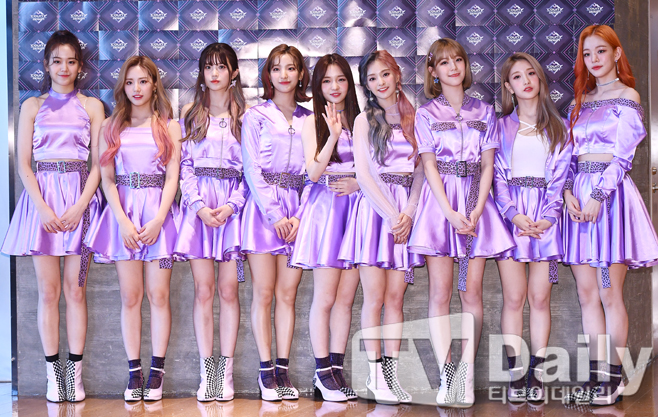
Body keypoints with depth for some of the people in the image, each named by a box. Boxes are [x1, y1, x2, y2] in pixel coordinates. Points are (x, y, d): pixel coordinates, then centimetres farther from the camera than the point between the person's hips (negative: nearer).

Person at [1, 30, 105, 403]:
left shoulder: (92, 106, 9)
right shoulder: (33, 106, 10)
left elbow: (98, 163, 3)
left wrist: (79, 206, -10)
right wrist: (42, 208, -9)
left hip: (81, 198, 0)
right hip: (42, 197, 1)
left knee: (76, 290, 0)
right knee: (48, 291, 1)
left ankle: (75, 371, 6)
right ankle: (53, 371, 7)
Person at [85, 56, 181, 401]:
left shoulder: (169, 126, 7)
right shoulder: (111, 126, 10)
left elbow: (172, 178, 1)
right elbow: (107, 179, 4)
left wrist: (157, 221, -10)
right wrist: (122, 221, -8)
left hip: (158, 212, -1)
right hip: (123, 213, 1)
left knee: (158, 294, -2)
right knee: (130, 296, 1)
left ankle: (157, 371, 5)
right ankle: (134, 373, 7)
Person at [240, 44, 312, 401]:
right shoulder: (255, 116, 4)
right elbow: (252, 170, -3)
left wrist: (300, 215, -6)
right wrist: (274, 215, -12)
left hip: (297, 212, 2)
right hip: (262, 208, -2)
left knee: (287, 294, 2)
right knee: (263, 293, -2)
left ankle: (283, 369, 6)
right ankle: (266, 370, 4)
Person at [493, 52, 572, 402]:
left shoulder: (558, 127, 11)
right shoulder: (501, 127, 10)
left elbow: (560, 176, 4)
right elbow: (498, 176, 2)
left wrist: (547, 217, -9)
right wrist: (514, 214, -13)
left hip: (546, 214, 0)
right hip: (510, 213, 0)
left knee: (540, 298, 0)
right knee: (514, 298, -4)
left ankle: (536, 373, 6)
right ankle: (515, 374, 2)